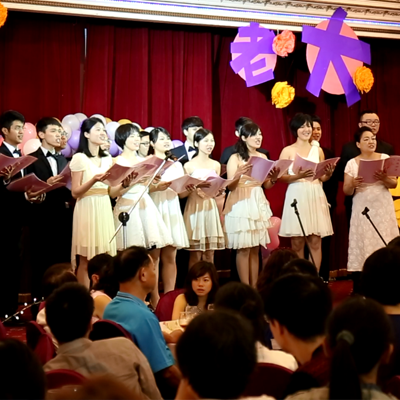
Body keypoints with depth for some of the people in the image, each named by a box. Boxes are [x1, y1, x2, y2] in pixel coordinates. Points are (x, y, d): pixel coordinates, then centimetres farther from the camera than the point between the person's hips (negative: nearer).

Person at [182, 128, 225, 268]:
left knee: (210, 254, 6)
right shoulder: (189, 165, -4)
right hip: (195, 209, -4)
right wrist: (192, 189, -21)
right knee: (195, 254, -3)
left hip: (210, 209, 4)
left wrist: (219, 190, -5)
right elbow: (182, 193, -3)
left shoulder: (216, 165, 10)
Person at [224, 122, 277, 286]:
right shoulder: (235, 158, -5)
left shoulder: (263, 157, 12)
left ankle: (254, 287, 12)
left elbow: (266, 185, 14)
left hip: (258, 204, 5)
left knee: (256, 248, 7)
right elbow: (230, 186, -10)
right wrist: (238, 174, -28)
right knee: (244, 248, -5)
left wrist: (274, 179, -7)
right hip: (241, 205, -5)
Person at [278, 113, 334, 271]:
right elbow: (281, 177, -4)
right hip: (296, 197, -3)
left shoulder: (318, 150, 13)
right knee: (297, 243, -1)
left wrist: (328, 174, -7)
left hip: (316, 197, 3)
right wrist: (298, 176, -19)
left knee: (315, 242, 1)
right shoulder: (287, 151, 3)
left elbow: (322, 178, 15)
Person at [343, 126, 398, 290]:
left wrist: (384, 179, -20)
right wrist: (353, 184, -20)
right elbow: (346, 191, 2)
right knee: (362, 243, -3)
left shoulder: (385, 158, 3)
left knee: (384, 242, -2)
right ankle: (359, 289, 2)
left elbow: (394, 184, 1)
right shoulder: (352, 163, 2)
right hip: (362, 210, 0)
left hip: (383, 209, 0)